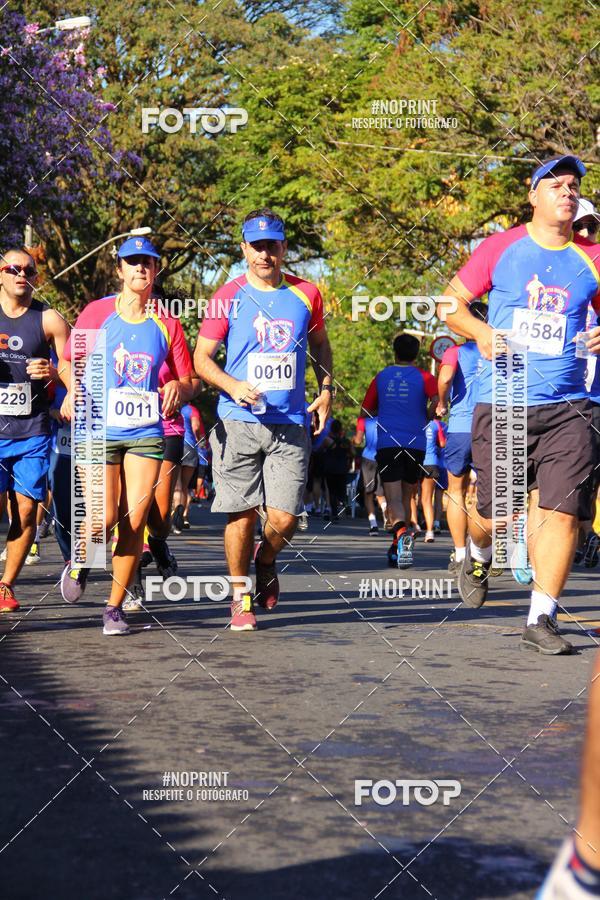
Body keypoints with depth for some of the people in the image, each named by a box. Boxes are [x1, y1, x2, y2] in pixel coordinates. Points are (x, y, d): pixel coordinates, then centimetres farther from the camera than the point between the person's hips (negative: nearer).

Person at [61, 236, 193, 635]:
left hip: (146, 433, 2)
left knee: (135, 520, -4)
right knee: (105, 519, -11)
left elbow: (188, 381, 12)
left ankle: (115, 606, 9)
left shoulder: (167, 324, 7)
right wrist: (73, 392, -9)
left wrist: (177, 388, -11)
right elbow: (70, 361, 10)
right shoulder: (97, 312, 3)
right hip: (99, 430, -2)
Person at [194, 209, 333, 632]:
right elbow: (202, 357, 2)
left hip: (290, 424, 2)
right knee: (242, 514, -1)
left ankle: (265, 565, 27)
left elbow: (320, 345, 24)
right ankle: (241, 597, 16)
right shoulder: (228, 297, 0)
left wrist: (326, 390, 11)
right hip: (239, 422, -1)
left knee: (285, 516, -5)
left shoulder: (306, 294, 7)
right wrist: (233, 386, -15)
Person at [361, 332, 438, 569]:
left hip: (387, 444, 0)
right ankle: (396, 550, 21)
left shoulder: (381, 377, 11)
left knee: (394, 499, -8)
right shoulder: (424, 377, 5)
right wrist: (426, 417, 3)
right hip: (415, 443, 1)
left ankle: (402, 533, -38)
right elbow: (437, 399, -15)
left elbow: (366, 411, 15)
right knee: (406, 497, 16)